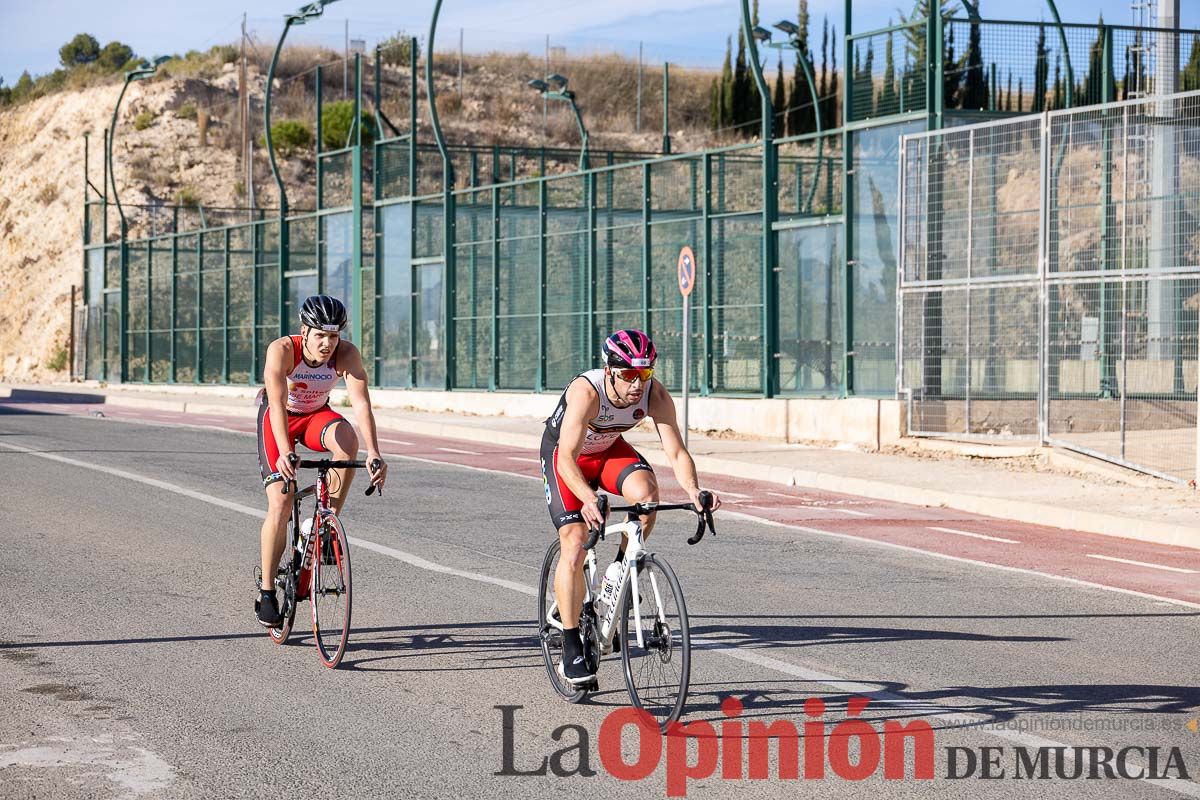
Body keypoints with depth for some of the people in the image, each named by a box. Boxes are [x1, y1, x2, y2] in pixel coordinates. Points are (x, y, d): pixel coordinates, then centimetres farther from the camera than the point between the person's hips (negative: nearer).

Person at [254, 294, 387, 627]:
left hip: (316, 415, 2)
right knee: (281, 504, -16)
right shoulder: (282, 350, -31)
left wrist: (373, 453, -48)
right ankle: (266, 593, -3)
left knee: (346, 439, -34)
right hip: (278, 419, -2)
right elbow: (278, 404, -41)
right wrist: (285, 453, -55)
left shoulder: (347, 354, -25)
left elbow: (361, 403, -34)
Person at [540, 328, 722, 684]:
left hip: (609, 449, 3)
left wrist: (693, 490, -47)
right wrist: (589, 499, -61)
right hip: (563, 453, -3)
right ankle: (571, 649, -7)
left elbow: (676, 452, -27)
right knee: (574, 545, -16)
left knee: (646, 493, -29)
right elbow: (568, 459, -43)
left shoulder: (655, 395, -25)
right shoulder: (586, 391, -37)